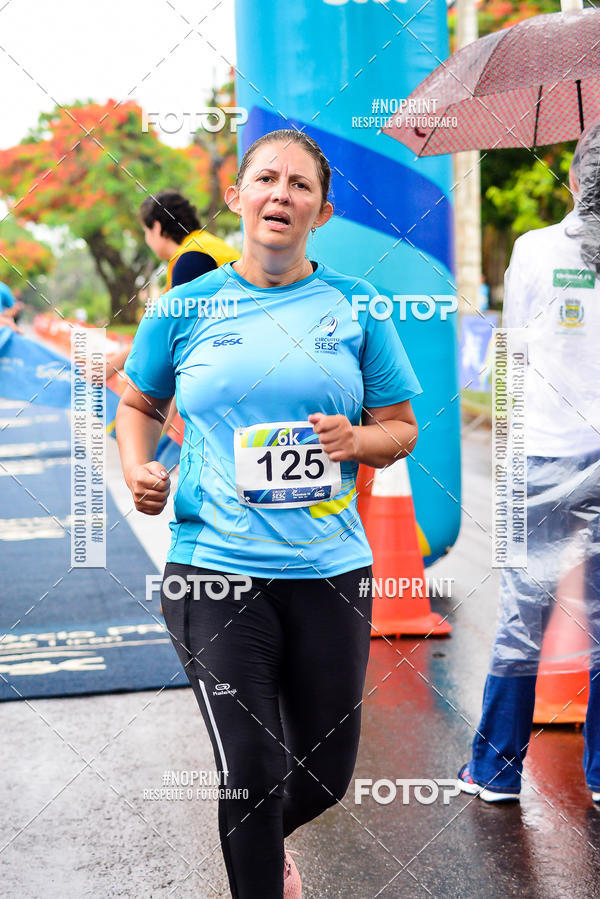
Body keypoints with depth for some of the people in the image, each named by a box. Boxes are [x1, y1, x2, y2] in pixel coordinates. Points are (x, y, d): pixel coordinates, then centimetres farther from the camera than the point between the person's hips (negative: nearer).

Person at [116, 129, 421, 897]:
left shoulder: (354, 305, 4)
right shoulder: (186, 307, 3)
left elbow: (401, 428, 9)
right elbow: (139, 404, 17)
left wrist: (356, 440, -13)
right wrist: (137, 469, -2)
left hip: (330, 571, 2)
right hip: (215, 569, -2)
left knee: (326, 773, 14)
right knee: (253, 772, -8)